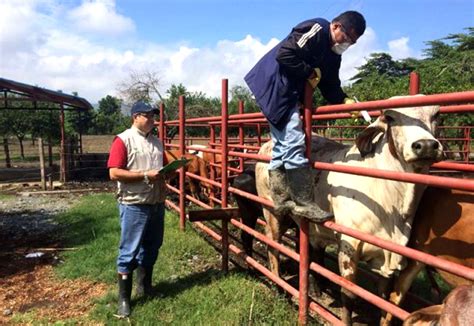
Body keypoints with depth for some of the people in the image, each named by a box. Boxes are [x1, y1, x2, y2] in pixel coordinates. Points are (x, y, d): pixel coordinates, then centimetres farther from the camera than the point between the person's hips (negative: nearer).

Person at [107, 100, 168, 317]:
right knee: (129, 251, 1)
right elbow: (114, 173, -16)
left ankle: (144, 287, 34)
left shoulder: (156, 141, 12)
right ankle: (123, 298, 13)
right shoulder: (123, 140, -9)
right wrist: (145, 175, -20)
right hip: (134, 205, -7)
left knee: (151, 248, 16)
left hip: (157, 204, 7)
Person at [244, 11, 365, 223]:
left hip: (288, 93, 10)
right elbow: (284, 54, -21)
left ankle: (282, 202, 13)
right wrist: (311, 73, -12)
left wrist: (345, 101, -5)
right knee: (294, 144, -14)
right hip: (276, 86, -10)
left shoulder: (333, 54, 17)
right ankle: (304, 203, -11)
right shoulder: (317, 29, -12)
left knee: (282, 147, 8)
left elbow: (331, 88, 13)